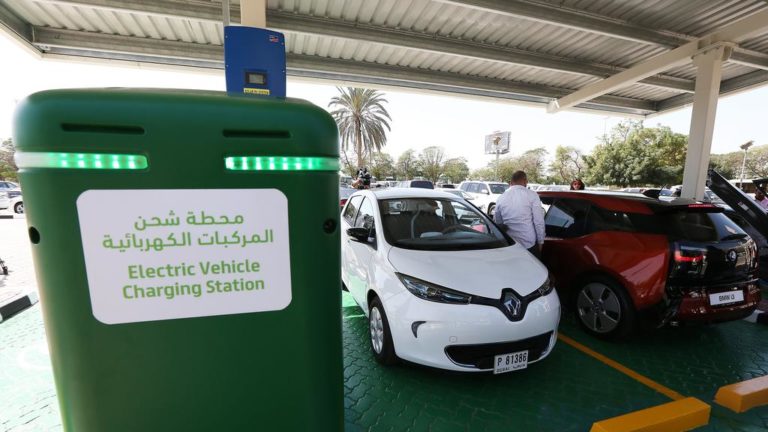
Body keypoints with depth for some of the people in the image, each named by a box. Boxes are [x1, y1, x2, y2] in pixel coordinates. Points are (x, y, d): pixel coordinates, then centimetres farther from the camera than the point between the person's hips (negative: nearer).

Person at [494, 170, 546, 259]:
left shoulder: (501, 198, 1)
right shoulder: (532, 195, -8)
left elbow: (497, 222, 10)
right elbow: (539, 221, -9)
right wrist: (540, 241, 2)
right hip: (530, 244, -3)